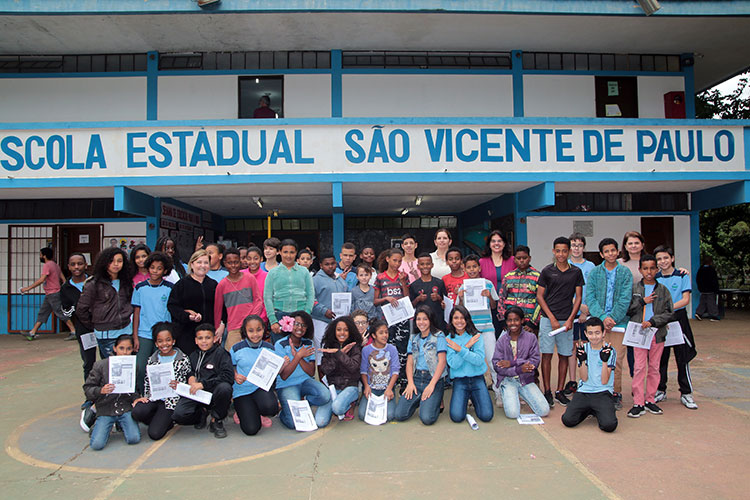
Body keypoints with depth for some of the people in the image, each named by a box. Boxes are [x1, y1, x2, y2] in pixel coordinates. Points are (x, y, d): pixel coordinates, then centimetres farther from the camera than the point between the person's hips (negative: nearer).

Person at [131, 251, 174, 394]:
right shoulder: (140, 288, 3)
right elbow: (136, 313, 6)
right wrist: (135, 337, 2)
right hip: (144, 335, 1)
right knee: (140, 369, -4)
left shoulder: (169, 288, 1)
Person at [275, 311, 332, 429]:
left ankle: (301, 400, 0)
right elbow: (284, 376, -14)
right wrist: (299, 355, -19)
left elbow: (311, 372, -3)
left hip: (305, 381, 4)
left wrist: (297, 355, -14)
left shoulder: (308, 344, 5)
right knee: (294, 423, -24)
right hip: (286, 385, -4)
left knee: (325, 396, -28)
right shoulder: (280, 345, -7)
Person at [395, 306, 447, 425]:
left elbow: (442, 361, -7)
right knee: (399, 415, -12)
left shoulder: (439, 336, 1)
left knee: (427, 418, -23)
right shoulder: (413, 338, 17)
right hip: (415, 378, 4)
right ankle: (418, 401, 16)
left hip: (434, 379, -4)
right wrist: (410, 383, -5)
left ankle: (435, 401, 9)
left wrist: (431, 385, -15)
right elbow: (409, 362, 11)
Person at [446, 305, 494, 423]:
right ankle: (464, 399, 15)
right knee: (457, 416, -18)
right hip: (459, 381, 0)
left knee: (486, 416, -16)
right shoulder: (449, 339, 1)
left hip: (477, 379, 0)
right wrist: (467, 346, -15)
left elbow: (479, 360, -12)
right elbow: (453, 364, -10)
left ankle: (474, 398, 16)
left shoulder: (476, 336, -1)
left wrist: (460, 349, -18)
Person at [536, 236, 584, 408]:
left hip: (567, 320, 2)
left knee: (564, 355, 7)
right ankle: (547, 392, 6)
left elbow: (578, 297, 6)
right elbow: (539, 296, 1)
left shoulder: (576, 272, 5)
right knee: (547, 354, -2)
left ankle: (560, 391, 16)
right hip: (548, 319, -2)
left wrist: (570, 319, -4)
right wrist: (552, 318, -7)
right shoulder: (547, 271, 1)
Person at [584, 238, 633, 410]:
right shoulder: (594, 273, 6)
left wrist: (612, 318, -13)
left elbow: (625, 299, -3)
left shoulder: (625, 272, 4)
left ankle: (616, 393, 16)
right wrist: (602, 317, -14)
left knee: (617, 360, 1)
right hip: (598, 322, 1)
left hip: (618, 322, 0)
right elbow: (590, 298, -2)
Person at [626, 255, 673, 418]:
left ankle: (650, 400, 19)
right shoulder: (634, 288, 5)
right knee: (639, 367, -5)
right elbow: (627, 310, 0)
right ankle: (638, 403, 0)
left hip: (657, 333, 2)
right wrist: (643, 302, -10)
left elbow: (668, 313, 1)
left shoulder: (663, 290, 6)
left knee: (654, 368, 8)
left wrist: (652, 322, -12)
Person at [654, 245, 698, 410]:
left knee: (682, 357, 0)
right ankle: (661, 390, 20)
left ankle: (686, 393, 10)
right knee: (660, 357, 7)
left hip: (678, 318, -2)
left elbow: (685, 300, -9)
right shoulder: (654, 278, 6)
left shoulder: (682, 276, -1)